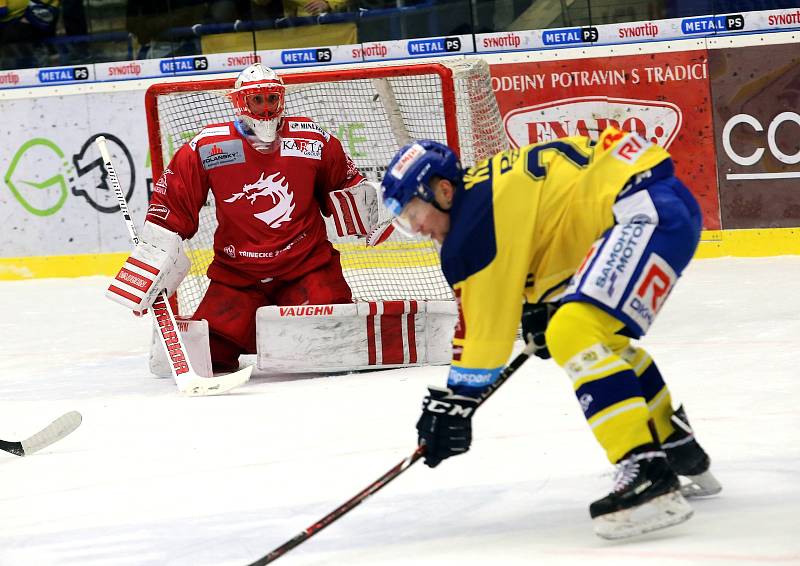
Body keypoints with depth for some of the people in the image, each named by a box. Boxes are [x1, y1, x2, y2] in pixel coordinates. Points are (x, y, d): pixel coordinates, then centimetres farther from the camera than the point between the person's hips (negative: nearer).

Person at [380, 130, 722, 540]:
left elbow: (486, 319, -10)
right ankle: (680, 452, 34)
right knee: (599, 336, 27)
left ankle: (649, 476, -30)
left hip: (651, 211, -11)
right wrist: (539, 305, 20)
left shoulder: (481, 211, -12)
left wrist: (455, 401, -4)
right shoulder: (488, 189, 16)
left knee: (574, 334, -22)